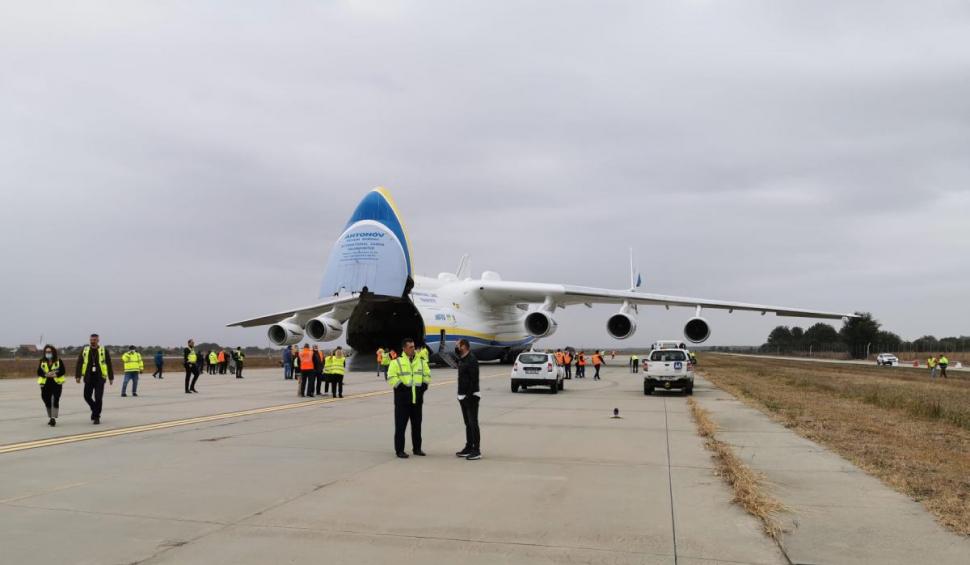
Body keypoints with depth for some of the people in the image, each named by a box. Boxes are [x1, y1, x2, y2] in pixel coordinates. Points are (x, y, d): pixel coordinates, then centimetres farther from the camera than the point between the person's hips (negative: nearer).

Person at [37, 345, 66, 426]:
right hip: (45, 384, 3)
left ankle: (53, 418, -12)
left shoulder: (58, 360, 2)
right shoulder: (42, 361, 7)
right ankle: (50, 418, 24)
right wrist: (46, 374, -20)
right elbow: (39, 372, -1)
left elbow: (62, 371, -4)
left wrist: (55, 375, -21)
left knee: (55, 401, -11)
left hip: (57, 383, -3)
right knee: (47, 401, 9)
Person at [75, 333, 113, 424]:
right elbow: (79, 363, 5)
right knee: (87, 396, 2)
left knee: (98, 398, -5)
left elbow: (109, 364, 4)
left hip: (100, 378, -2)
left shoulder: (104, 351, 1)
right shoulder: (84, 350, 5)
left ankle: (96, 417, 5)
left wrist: (111, 377, 3)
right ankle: (95, 409, 30)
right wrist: (78, 376, -4)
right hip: (89, 378, 2)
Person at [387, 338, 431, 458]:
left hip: (417, 399, 5)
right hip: (402, 399, -5)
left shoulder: (421, 362, 10)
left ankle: (417, 448, 23)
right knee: (400, 425, -3)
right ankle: (399, 450, 4)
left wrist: (423, 386, 4)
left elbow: (427, 375, 17)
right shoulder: (397, 362, -5)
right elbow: (391, 378, -11)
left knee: (417, 425, 12)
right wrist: (402, 387, -16)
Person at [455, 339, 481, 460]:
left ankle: (476, 450, -5)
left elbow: (474, 380, -20)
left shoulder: (472, 360, -15)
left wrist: (469, 395, -22)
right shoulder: (461, 360, 13)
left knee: (473, 423, -7)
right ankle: (469, 448, 19)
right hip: (463, 397, 9)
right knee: (468, 423, 13)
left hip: (471, 396, -9)